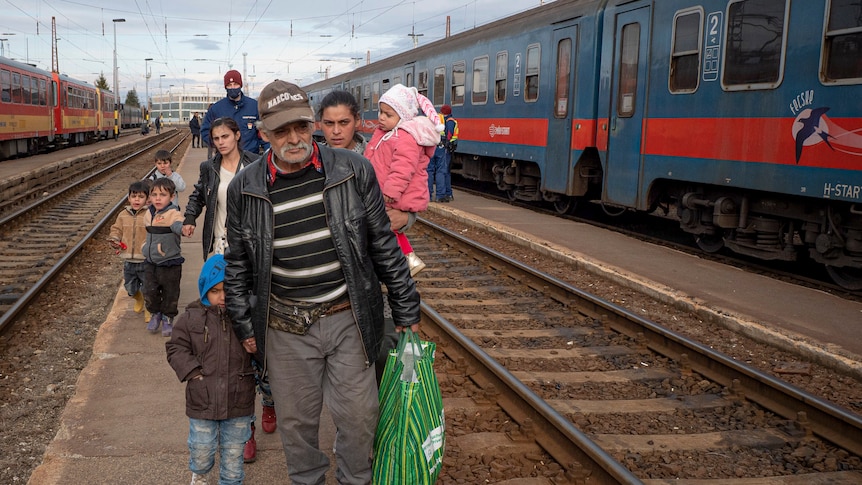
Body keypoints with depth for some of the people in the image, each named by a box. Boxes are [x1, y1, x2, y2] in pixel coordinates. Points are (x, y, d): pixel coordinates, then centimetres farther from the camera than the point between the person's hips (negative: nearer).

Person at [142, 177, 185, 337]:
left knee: (170, 294, 8)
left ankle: (168, 318, 29)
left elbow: (179, 226, -38)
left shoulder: (173, 214, -17)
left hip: (170, 264, -5)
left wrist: (184, 228, -59)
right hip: (150, 263, 5)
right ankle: (155, 314, 33)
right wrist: (146, 247, 17)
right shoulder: (148, 214, 4)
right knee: (149, 292, 9)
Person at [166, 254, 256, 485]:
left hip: (239, 402, 0)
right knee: (201, 449, 13)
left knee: (234, 451, 14)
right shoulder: (191, 318, -5)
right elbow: (176, 348, 0)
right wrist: (192, 372, -11)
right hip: (202, 400, 0)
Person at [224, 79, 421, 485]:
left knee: (359, 415, 10)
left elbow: (383, 245, 0)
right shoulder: (244, 188, -4)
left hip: (348, 318, 0)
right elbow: (237, 264, 8)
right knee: (295, 420, 14)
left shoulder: (353, 171, -7)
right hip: (285, 326, 1)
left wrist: (406, 311, 3)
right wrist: (244, 325, 8)